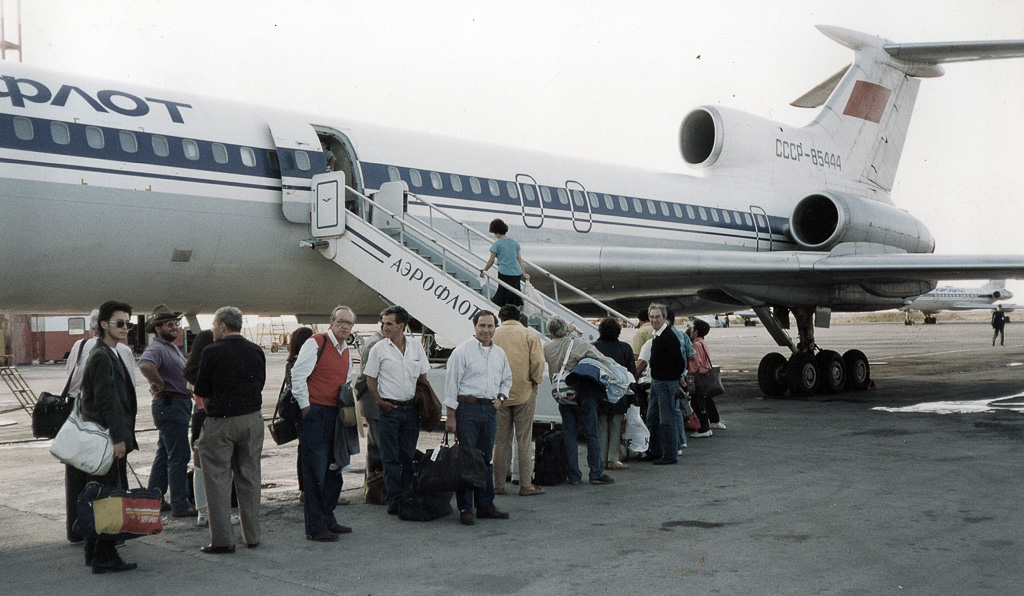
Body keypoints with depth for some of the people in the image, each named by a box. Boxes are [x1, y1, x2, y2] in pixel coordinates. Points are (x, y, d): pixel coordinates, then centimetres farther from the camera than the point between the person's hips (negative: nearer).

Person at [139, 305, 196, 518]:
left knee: (164, 454, 15)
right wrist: (160, 384, -23)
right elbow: (145, 365, -36)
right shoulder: (156, 348, -14)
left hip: (181, 404, 11)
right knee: (179, 456, -9)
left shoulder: (173, 348, 19)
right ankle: (180, 505, -5)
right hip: (169, 405, -11)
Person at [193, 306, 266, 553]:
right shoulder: (256, 352, 5)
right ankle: (252, 536, 18)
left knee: (218, 480, 3)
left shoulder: (212, 352, -9)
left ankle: (222, 540, 2)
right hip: (253, 419, 5)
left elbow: (202, 393, -3)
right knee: (249, 479, 13)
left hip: (221, 422, -5)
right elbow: (259, 385, 10)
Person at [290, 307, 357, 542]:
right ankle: (315, 528, -1)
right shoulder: (315, 343, -8)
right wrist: (305, 407, -11)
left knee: (333, 469, 12)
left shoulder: (347, 352, 16)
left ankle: (328, 520, 23)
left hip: (335, 416, 8)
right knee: (315, 472, -6)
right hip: (315, 414, -8)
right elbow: (297, 375, -12)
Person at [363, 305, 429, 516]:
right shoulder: (379, 348, 0)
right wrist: (379, 401, -11)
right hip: (389, 409, -3)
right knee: (391, 458, -1)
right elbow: (370, 379, 2)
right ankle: (394, 501, 3)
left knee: (408, 456, 8)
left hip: (411, 408, 3)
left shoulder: (416, 347, 7)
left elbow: (423, 377, 14)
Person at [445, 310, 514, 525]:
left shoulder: (499, 353, 14)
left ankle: (485, 505, 17)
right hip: (467, 408, -6)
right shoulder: (462, 351, -5)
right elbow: (451, 384, -6)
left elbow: (507, 379, 28)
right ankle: (465, 508, -1)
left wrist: (500, 397, 8)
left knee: (486, 458, 10)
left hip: (490, 410, 6)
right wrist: (450, 416, -10)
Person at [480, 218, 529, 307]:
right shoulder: (514, 242, 10)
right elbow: (519, 259, 11)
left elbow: (491, 261, -1)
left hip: (505, 273, -5)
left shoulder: (497, 244, -5)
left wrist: (483, 271, 12)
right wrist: (524, 273, 14)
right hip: (517, 273, 5)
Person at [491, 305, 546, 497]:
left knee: (500, 441, 9)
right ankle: (525, 485, 5)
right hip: (524, 394, -1)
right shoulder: (530, 335, -2)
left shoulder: (492, 336, 0)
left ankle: (498, 485, 11)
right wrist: (536, 380, 7)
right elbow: (537, 363, -9)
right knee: (524, 441, 5)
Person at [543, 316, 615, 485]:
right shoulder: (578, 345, -12)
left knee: (569, 435, 9)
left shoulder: (547, 349, 1)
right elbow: (604, 362, -15)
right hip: (583, 395, -4)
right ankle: (596, 473, 5)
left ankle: (573, 475, 10)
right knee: (591, 434, 3)